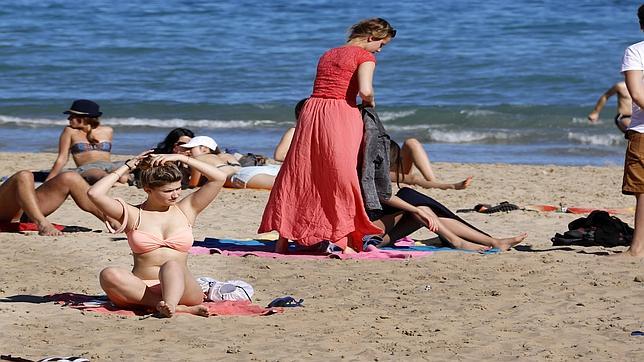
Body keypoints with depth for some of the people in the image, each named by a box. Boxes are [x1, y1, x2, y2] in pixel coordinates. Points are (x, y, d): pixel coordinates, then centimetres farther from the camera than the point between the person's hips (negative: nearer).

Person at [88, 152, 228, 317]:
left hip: (182, 289, 0)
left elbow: (219, 178, 8)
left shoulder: (185, 210, 15)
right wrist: (127, 167, 6)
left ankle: (169, 305, -65)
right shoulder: (134, 215, 9)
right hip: (141, 290, 0)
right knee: (108, 275, -32)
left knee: (172, 265, -34)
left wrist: (181, 158, 6)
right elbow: (94, 193, -4)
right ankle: (179, 308, -41)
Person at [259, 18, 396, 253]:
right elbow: (365, 90, -14)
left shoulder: (328, 55, 23)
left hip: (311, 111, 7)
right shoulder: (364, 56, 0)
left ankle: (282, 240, 8)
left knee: (298, 175, 7)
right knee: (341, 177, -1)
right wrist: (370, 102, 7)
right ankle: (342, 241, -4)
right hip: (340, 115, -6)